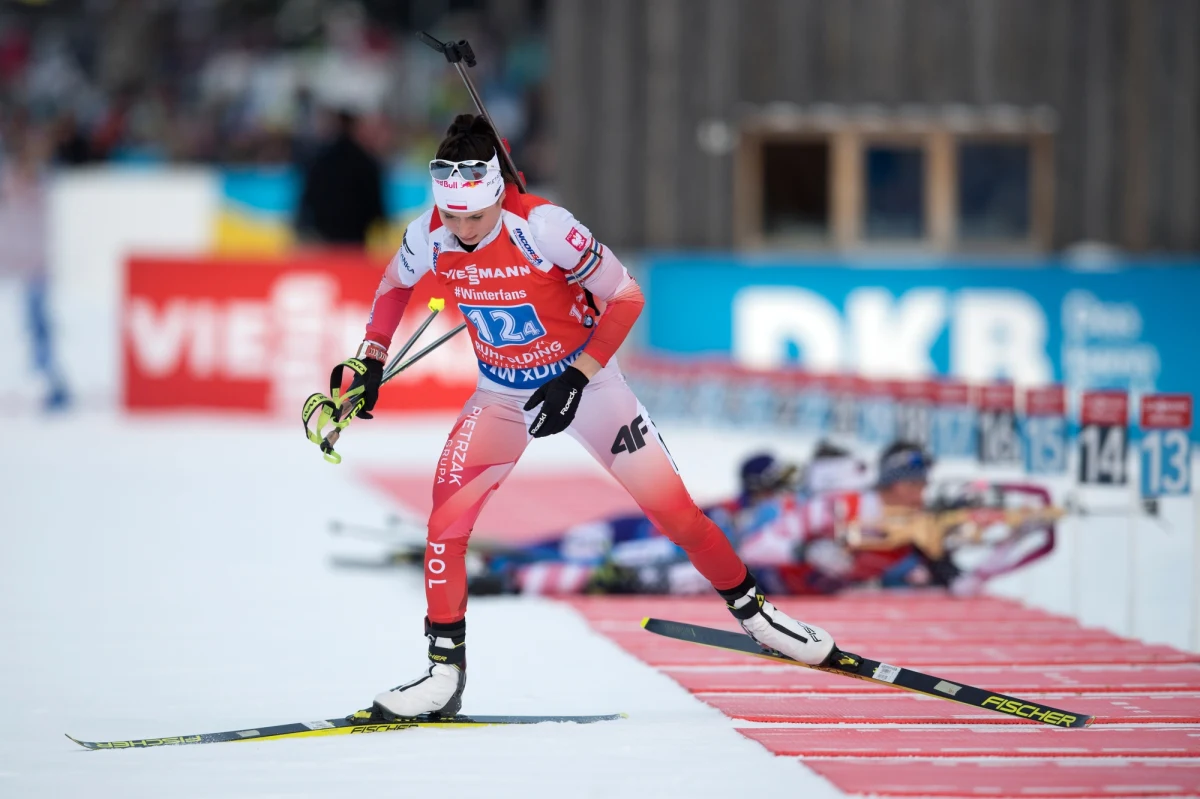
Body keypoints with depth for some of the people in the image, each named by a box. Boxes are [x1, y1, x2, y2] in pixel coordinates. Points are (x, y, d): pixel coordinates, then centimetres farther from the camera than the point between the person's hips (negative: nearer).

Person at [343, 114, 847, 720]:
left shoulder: (542, 226, -30)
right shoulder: (429, 237, -17)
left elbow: (626, 297, -20)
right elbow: (395, 282, 8)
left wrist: (575, 379, -25)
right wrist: (371, 358, -1)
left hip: (584, 380, -3)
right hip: (501, 396, 3)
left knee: (675, 512, -2)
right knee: (446, 520, -16)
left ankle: (752, 612, 22)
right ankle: (444, 673, -6)